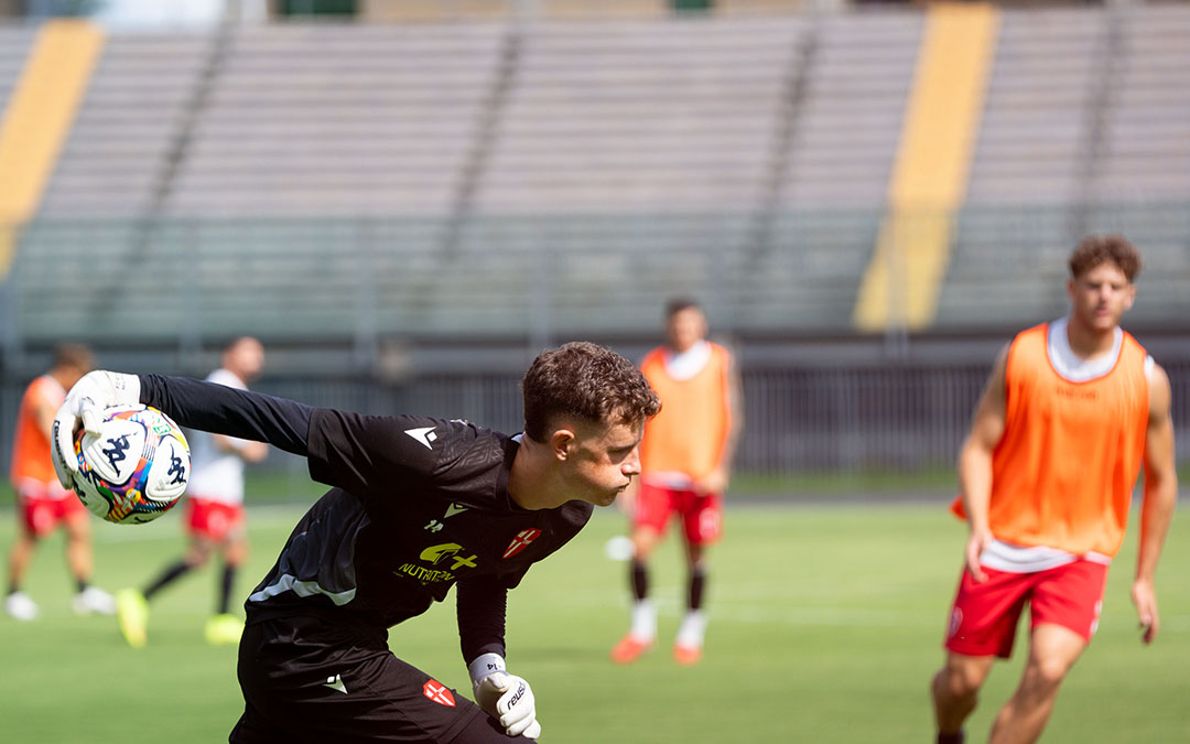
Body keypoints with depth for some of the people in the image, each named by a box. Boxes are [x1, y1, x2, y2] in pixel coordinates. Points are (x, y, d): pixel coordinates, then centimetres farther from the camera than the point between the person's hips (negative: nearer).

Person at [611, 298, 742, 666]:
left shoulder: (719, 362, 2)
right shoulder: (651, 366, 6)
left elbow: (732, 418, 1)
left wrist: (721, 469, -9)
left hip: (703, 478, -1)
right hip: (657, 473, 1)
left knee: (696, 555, 3)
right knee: (640, 545, -13)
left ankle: (691, 632, 18)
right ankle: (642, 627, 1)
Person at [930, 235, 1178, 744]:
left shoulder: (1146, 380, -3)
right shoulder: (1021, 356, -4)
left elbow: (1161, 480, 8)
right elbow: (978, 448, -1)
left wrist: (1144, 578, 8)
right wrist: (978, 526, -18)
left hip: (1080, 552, 0)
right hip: (1003, 544, 1)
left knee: (1048, 670, -23)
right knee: (962, 679, 4)